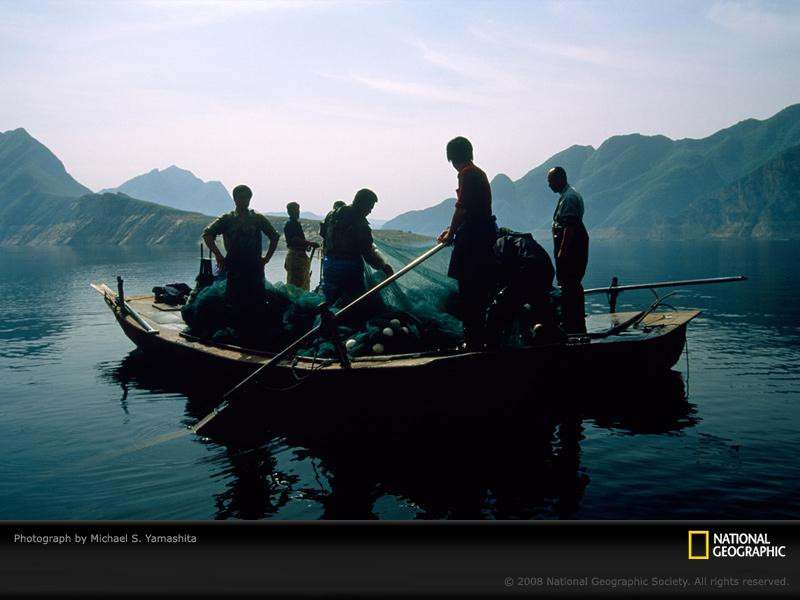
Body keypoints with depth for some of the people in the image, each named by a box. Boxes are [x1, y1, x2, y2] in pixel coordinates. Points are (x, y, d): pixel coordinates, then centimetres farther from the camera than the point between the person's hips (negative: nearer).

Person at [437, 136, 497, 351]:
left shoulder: (467, 173, -12)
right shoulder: (479, 172, 17)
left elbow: (462, 208, -18)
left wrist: (451, 233, -7)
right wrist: (453, 230, 25)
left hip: (472, 237, -10)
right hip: (484, 234, 10)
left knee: (469, 288, -5)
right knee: (480, 287, 15)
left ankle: (473, 339, -2)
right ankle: (479, 336, 23)